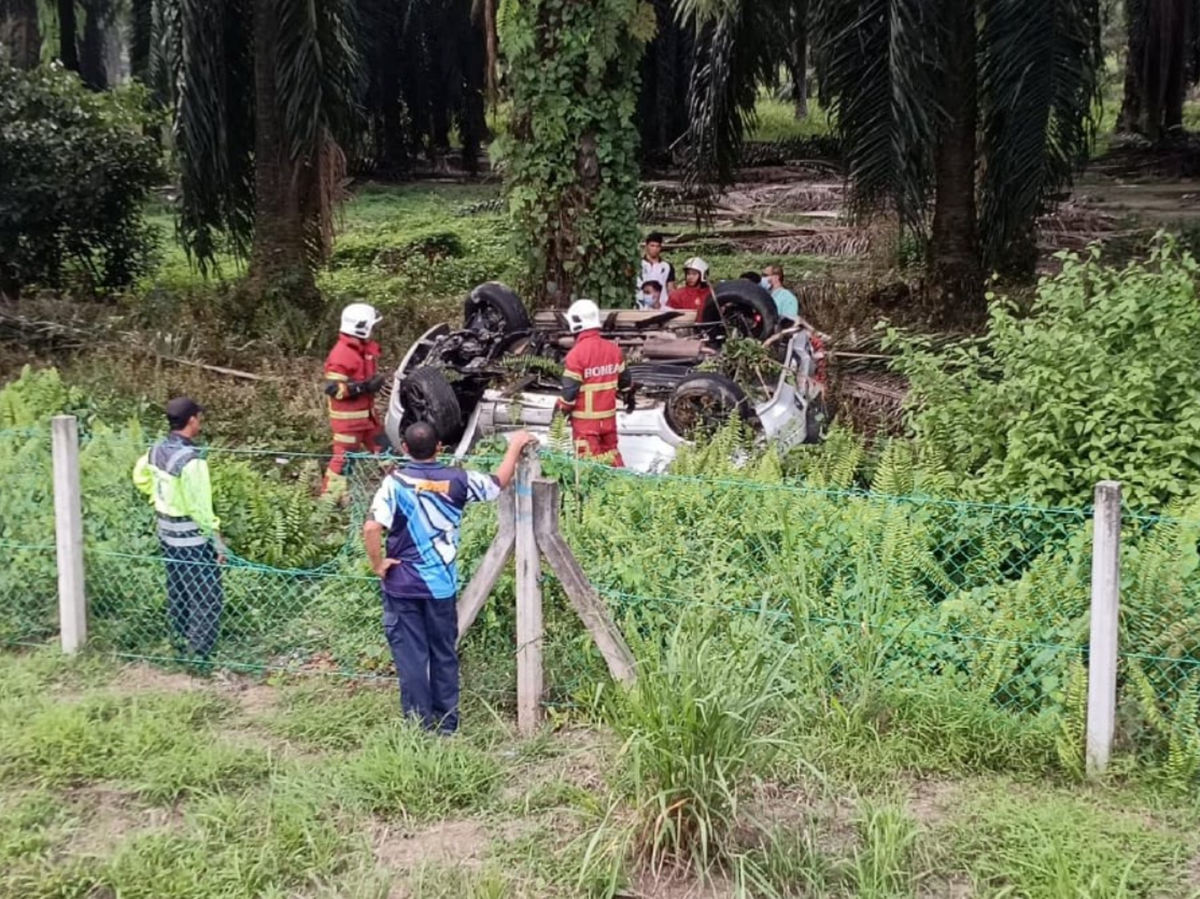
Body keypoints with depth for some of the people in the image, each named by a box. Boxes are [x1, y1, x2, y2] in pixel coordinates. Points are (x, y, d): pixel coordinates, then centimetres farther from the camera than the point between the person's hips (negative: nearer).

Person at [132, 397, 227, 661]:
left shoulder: (157, 451, -1)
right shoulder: (191, 460, -26)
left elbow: (140, 478, 18)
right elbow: (200, 508, -24)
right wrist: (218, 541, -15)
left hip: (167, 534, 8)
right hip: (193, 539, -8)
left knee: (177, 592, 22)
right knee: (207, 598, 1)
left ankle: (180, 643, 34)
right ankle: (201, 654, 3)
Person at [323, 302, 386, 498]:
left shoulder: (364, 348, 8)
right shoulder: (342, 354, -23)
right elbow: (333, 388, -26)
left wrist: (374, 383, 6)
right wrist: (364, 387, -27)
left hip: (366, 412, 9)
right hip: (347, 416, -9)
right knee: (344, 456, -4)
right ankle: (330, 495, 5)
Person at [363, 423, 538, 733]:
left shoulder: (396, 482, -11)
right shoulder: (456, 480, -4)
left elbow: (371, 527, -22)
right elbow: (499, 482, 13)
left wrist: (378, 565, -8)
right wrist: (515, 446, 26)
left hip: (402, 584, -2)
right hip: (441, 584, 2)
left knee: (410, 656, 5)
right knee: (444, 655, 15)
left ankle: (419, 725, 9)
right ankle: (446, 724, 22)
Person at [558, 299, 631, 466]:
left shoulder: (576, 354, -18)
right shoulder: (614, 349, 1)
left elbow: (570, 390, -16)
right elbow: (624, 380, 13)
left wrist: (563, 410, 0)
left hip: (585, 419, -6)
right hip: (608, 415, 6)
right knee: (611, 454, 19)